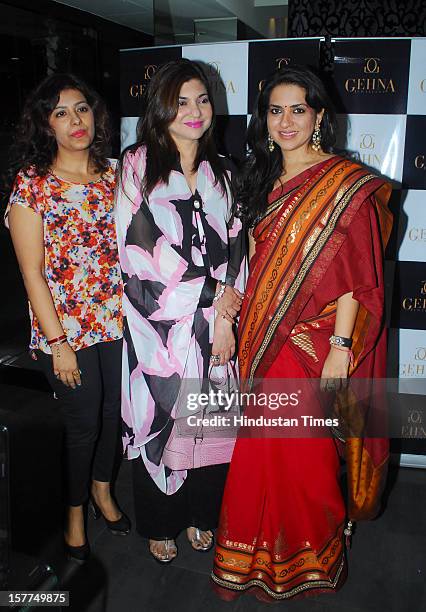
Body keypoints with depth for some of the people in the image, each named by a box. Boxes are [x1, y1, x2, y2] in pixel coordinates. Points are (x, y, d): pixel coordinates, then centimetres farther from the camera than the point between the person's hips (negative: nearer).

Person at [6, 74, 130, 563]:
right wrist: (57, 342, -13)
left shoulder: (112, 175, 5)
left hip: (117, 320, 4)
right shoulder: (32, 183, -8)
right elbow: (32, 273, -10)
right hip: (65, 328, -4)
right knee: (83, 424, 7)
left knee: (114, 412, 17)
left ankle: (102, 490, 44)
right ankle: (75, 510, 35)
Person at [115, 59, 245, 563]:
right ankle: (160, 524, 33)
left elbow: (233, 249, 7)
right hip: (159, 325, -3)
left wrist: (226, 313, -6)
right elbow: (141, 251, -10)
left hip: (215, 326, 4)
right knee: (160, 421, 9)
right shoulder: (137, 166, -3)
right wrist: (214, 296, -9)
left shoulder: (221, 173, 11)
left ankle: (200, 515, 37)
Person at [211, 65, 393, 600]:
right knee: (263, 449, 15)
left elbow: (356, 276, -12)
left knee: (302, 451, 6)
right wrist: (240, 321, 10)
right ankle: (263, 548, 39)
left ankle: (311, 556, 33)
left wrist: (340, 348, -16)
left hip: (313, 344, -5)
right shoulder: (265, 180, 11)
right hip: (265, 341, 6)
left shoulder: (346, 183, -8)